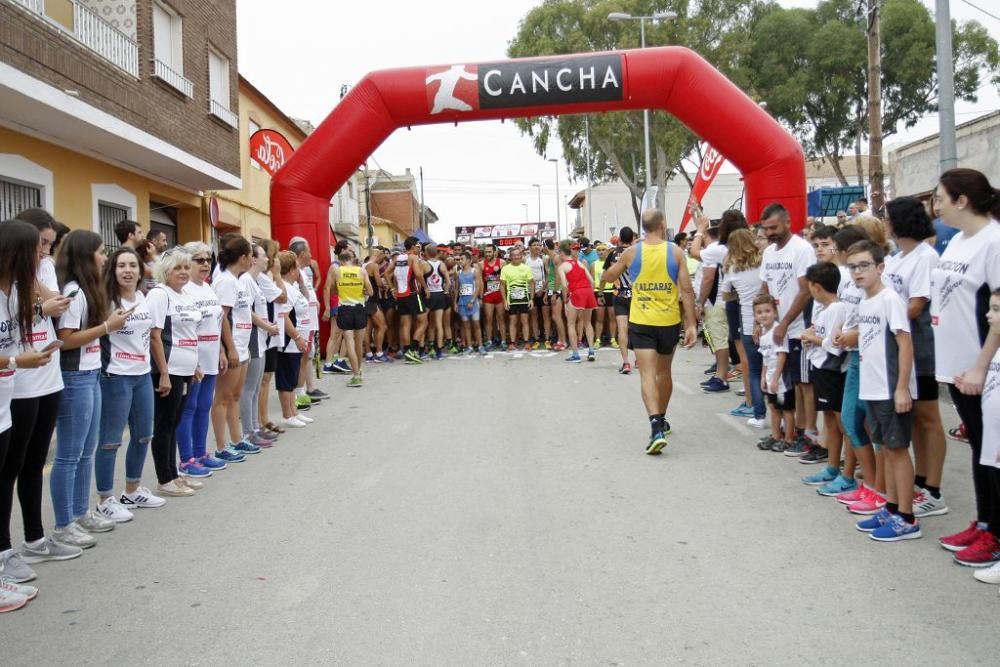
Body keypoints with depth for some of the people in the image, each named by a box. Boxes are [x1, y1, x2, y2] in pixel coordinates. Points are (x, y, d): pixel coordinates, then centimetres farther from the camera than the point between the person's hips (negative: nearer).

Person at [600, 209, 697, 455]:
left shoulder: (631, 253, -2)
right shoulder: (675, 252, -4)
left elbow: (608, 277, 13)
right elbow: (687, 291, -7)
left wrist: (604, 273, 36)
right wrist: (691, 324, -3)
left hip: (641, 322, -1)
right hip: (669, 321, 1)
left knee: (647, 374, -6)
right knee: (664, 372, 19)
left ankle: (656, 427, -23)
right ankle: (662, 420, 36)